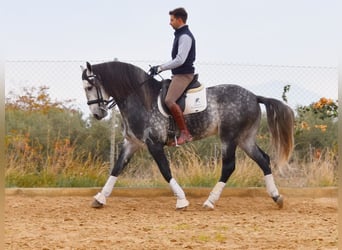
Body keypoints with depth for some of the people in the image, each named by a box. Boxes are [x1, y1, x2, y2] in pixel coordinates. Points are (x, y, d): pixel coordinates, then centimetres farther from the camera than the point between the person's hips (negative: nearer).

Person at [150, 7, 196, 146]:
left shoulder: (185, 36, -15)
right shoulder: (180, 35, 18)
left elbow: (180, 60, -22)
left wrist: (160, 68, -18)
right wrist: (160, 68, 18)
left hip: (184, 74, -11)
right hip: (179, 74, 11)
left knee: (169, 100, -27)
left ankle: (185, 133, -26)